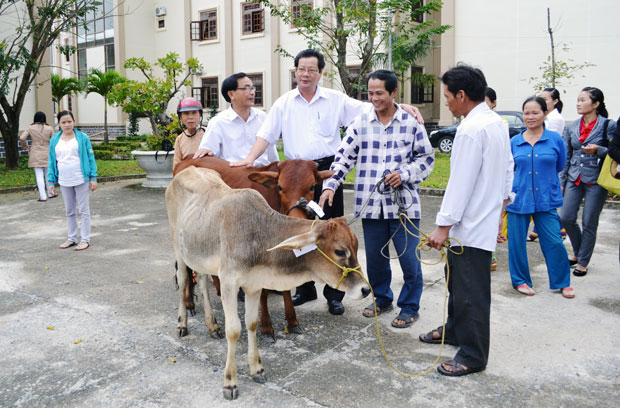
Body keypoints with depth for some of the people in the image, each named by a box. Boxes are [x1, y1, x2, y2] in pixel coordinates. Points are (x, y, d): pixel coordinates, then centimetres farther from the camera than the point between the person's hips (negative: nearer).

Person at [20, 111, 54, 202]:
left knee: (39, 176, 1)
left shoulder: (30, 128, -2)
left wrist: (25, 147, 8)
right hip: (47, 154, 1)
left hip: (35, 155, -1)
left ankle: (43, 196, 0)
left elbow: (22, 138, -9)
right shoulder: (49, 129, -2)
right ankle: (50, 193, 25)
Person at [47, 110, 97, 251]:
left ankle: (85, 240, 8)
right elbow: (52, 161, 10)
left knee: (84, 211, 2)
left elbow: (90, 158, -3)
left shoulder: (82, 138, -4)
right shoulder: (54, 140, 6)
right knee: (70, 212, 14)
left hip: (81, 180, -4)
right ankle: (72, 238, 25)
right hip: (64, 182, 4)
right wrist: (51, 181, 5)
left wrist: (93, 178, -8)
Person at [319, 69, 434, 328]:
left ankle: (410, 308, 23)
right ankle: (382, 299, 37)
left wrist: (404, 174, -11)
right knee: (374, 258, 14)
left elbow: (427, 158, 5)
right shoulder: (360, 123, 5)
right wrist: (330, 185, -11)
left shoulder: (411, 122, 0)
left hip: (404, 203, -2)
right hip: (371, 205, 2)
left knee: (409, 258, 3)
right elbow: (344, 156, 1)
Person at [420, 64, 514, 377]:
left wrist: (443, 226, -19)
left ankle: (473, 356, 15)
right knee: (457, 280, 24)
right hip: (487, 219, 11)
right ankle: (454, 330, 42)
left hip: (471, 225, -11)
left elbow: (460, 183, -23)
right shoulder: (498, 123, 10)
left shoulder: (471, 129, -21)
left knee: (471, 291, 1)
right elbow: (508, 170, 16)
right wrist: (500, 209, 24)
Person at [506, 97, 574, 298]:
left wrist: (547, 182, 12)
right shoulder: (514, 142, 3)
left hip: (546, 200, -1)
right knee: (517, 242, 7)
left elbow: (559, 167, 12)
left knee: (554, 242, -1)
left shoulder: (555, 139, -1)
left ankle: (562, 282, 21)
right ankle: (520, 280, 27)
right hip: (519, 199, 1)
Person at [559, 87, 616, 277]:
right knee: (566, 218, 2)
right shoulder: (572, 127, 8)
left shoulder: (608, 125, -5)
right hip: (575, 179, 4)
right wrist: (561, 181, 10)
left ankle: (583, 262, 16)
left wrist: (598, 150, -22)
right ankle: (578, 252, 27)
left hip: (596, 180, -4)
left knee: (589, 223, 2)